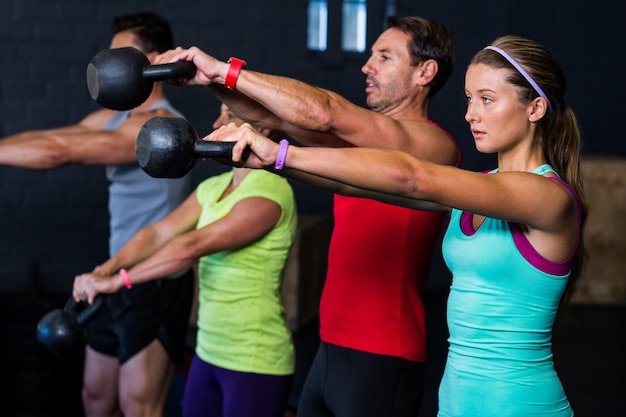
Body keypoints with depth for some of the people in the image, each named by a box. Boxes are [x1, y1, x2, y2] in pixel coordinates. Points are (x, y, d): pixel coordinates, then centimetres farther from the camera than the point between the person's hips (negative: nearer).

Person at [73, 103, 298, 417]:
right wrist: (104, 271, -13)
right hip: (210, 352, 8)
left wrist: (118, 280, -26)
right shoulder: (213, 188, 10)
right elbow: (158, 233, 1)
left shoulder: (269, 192, -18)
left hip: (255, 361, -8)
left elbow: (192, 246, -25)